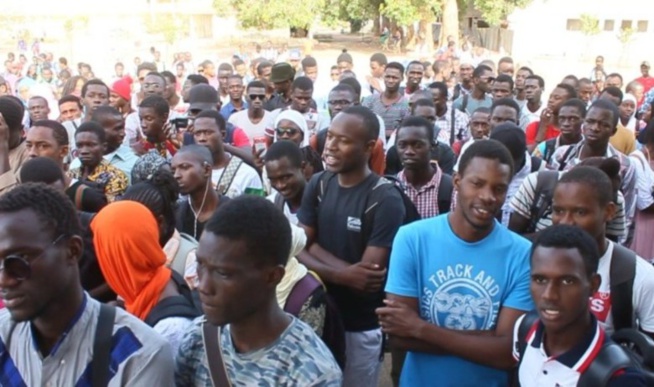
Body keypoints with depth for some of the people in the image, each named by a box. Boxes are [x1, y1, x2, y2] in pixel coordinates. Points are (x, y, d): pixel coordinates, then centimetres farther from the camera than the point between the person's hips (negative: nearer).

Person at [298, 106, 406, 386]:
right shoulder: (318, 185, -3)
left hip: (361, 326, -5)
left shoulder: (385, 201, -20)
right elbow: (299, 251, -6)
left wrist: (317, 251, -15)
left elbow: (369, 278, -22)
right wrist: (343, 274, -23)